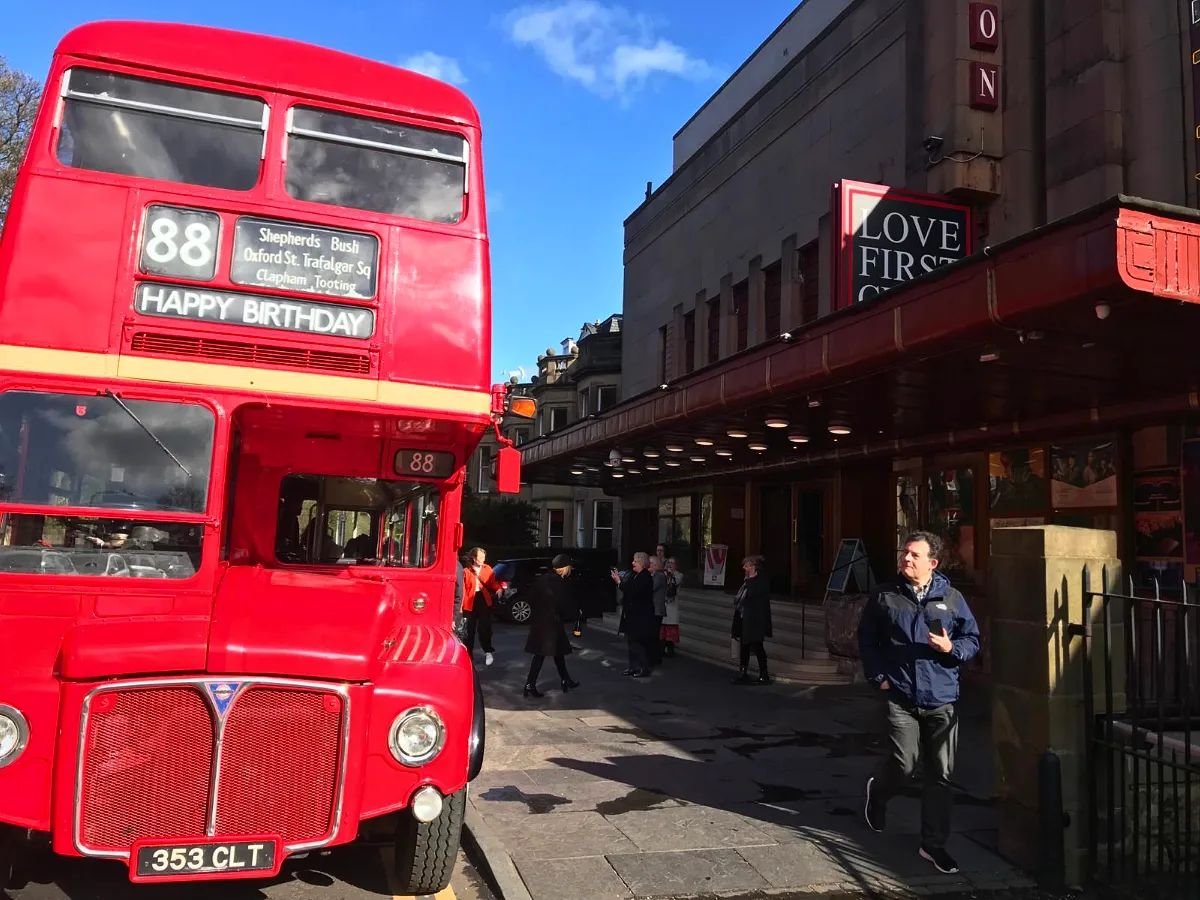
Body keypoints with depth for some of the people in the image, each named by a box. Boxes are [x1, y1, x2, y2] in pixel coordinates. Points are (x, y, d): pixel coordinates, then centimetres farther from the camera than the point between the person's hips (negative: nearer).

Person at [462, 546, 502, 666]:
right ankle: (468, 653, 20)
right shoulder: (466, 571, -1)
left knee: (484, 628, 0)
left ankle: (488, 651, 16)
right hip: (470, 602, -1)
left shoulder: (487, 569, 6)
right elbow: (463, 589, -4)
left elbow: (492, 584, 5)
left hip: (484, 601, 1)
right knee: (470, 629, 8)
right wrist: (461, 605, -8)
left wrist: (499, 587, -17)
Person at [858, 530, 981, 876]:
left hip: (942, 700, 2)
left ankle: (933, 844, 19)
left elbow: (973, 639, 9)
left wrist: (951, 648, -11)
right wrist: (878, 675, 2)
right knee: (904, 765, -4)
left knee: (941, 774, 5)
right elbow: (866, 638, 9)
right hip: (901, 697, -1)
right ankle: (877, 791, 32)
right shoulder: (885, 596, 0)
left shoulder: (951, 598, 2)